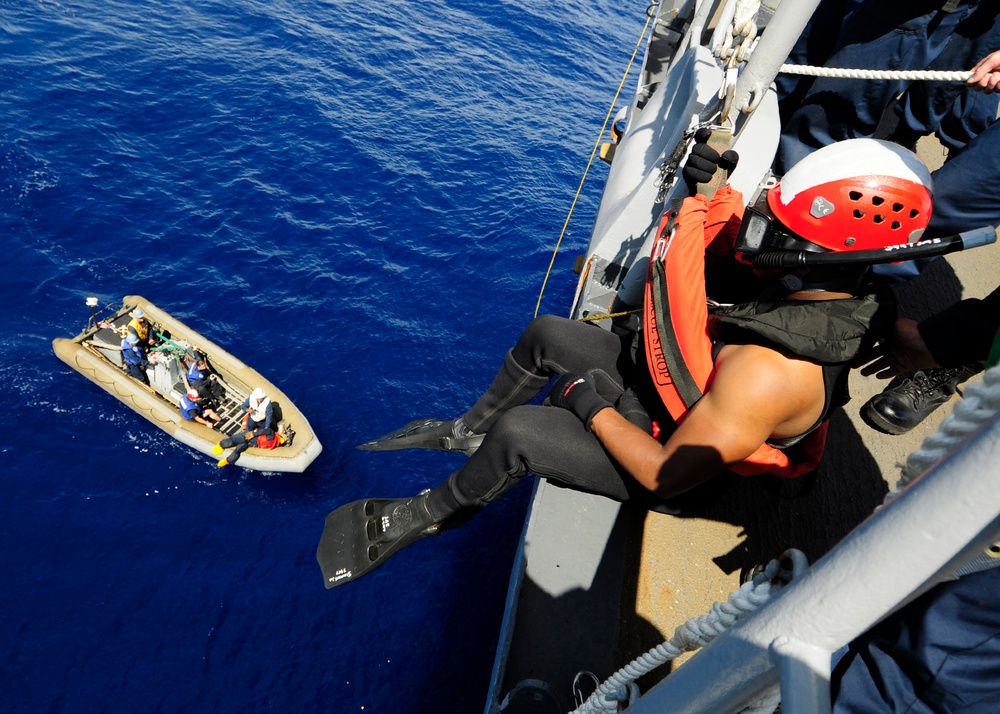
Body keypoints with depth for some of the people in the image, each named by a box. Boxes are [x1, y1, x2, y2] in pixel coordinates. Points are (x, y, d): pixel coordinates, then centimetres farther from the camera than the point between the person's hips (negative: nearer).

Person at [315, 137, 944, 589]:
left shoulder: (772, 375, -40)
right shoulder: (830, 286, -14)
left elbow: (665, 476, -32)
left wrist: (593, 405, -21)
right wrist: (707, 191, -9)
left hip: (664, 447, -8)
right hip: (662, 382, 9)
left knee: (514, 433, -23)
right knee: (545, 334, 7)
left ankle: (422, 515, 11)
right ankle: (467, 431, 30)